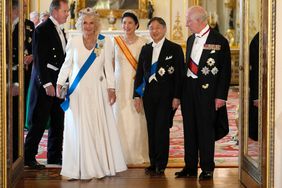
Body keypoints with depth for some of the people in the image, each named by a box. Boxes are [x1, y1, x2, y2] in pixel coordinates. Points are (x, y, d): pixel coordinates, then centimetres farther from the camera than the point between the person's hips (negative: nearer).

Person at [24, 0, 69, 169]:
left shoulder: (61, 31, 15)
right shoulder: (42, 30, -11)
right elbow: (39, 60, -16)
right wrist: (47, 84, -19)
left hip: (59, 84, 8)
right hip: (45, 83, -8)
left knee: (58, 122, 11)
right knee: (39, 122, -2)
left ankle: (55, 156, 20)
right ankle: (29, 156, 7)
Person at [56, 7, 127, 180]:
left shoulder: (105, 42, -2)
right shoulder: (74, 42, 0)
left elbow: (108, 67, 1)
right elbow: (67, 65, 9)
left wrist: (111, 88, -3)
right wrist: (60, 83, 4)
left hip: (97, 90, -1)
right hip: (78, 91, 1)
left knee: (100, 127, 3)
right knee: (79, 128, 3)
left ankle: (101, 165, 14)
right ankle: (83, 167, 12)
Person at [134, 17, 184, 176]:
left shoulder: (175, 49, 0)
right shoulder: (145, 49, 14)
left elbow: (179, 74, -4)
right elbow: (139, 73, 13)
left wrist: (176, 97, -10)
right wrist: (137, 95, 6)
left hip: (166, 95, -4)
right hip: (148, 95, 4)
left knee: (162, 130, -5)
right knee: (152, 130, 7)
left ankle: (161, 166, 3)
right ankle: (153, 163, 14)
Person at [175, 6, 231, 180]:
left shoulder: (220, 41, -7)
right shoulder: (191, 39, 13)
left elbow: (226, 71, -7)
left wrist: (221, 96, -11)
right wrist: (182, 90, 12)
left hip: (207, 91, -6)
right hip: (189, 89, 6)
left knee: (206, 130, 0)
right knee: (190, 129, 10)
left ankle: (207, 168, 10)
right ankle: (190, 167, 19)